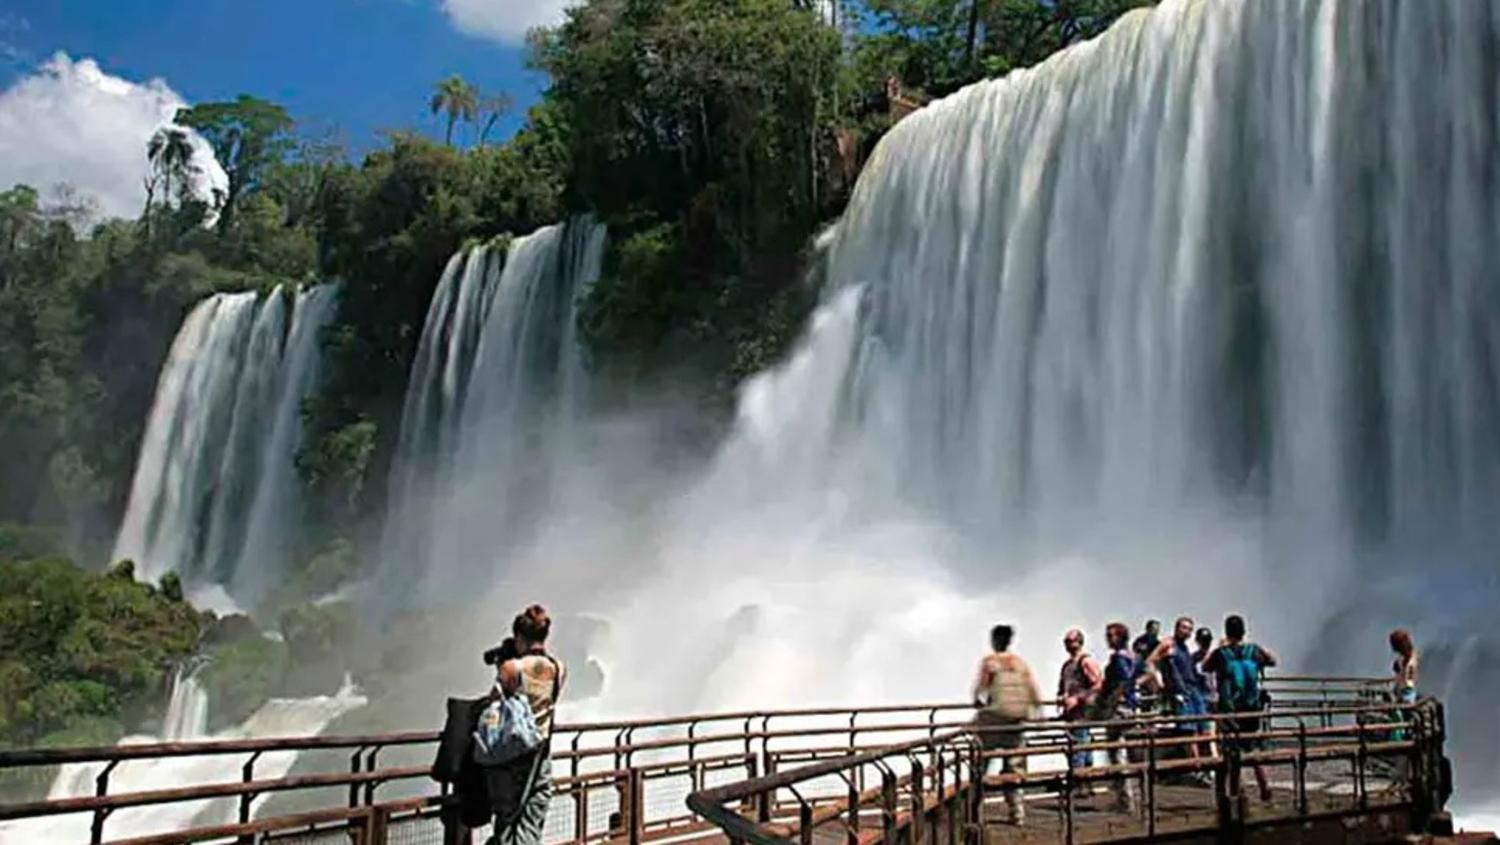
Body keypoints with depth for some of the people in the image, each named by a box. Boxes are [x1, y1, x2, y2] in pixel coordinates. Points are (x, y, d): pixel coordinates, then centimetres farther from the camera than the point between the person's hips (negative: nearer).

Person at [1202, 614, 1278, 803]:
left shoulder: (1220, 654, -10)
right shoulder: (1254, 651, -3)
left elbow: (1205, 668, 9)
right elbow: (1273, 661, 17)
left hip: (1229, 710, -3)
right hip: (1253, 708, 3)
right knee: (1254, 747, 18)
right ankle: (1264, 787, 18)